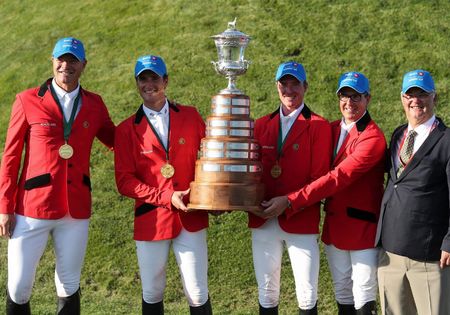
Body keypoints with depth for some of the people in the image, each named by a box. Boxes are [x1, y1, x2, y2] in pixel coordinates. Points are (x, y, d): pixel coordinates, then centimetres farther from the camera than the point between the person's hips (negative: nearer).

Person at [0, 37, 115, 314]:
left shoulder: (94, 104, 7)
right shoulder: (28, 101, -2)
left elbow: (117, 140, 17)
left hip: (77, 208, 3)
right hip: (32, 207, -2)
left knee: (69, 286, 12)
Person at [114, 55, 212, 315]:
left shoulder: (191, 117, 6)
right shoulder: (127, 130, 1)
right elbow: (125, 181, -3)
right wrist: (166, 197, -14)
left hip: (192, 218, 1)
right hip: (151, 220, 0)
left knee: (198, 294, 3)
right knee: (152, 293, 10)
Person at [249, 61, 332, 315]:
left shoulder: (319, 126, -2)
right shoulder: (262, 125, 12)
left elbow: (320, 178, -7)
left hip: (301, 221, -4)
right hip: (263, 220, 4)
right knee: (267, 293, 11)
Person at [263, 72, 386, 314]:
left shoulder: (373, 138, -15)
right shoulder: (332, 130, 8)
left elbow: (338, 177, -23)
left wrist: (290, 201, -26)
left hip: (362, 226, -6)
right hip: (334, 225, 6)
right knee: (342, 293, 16)